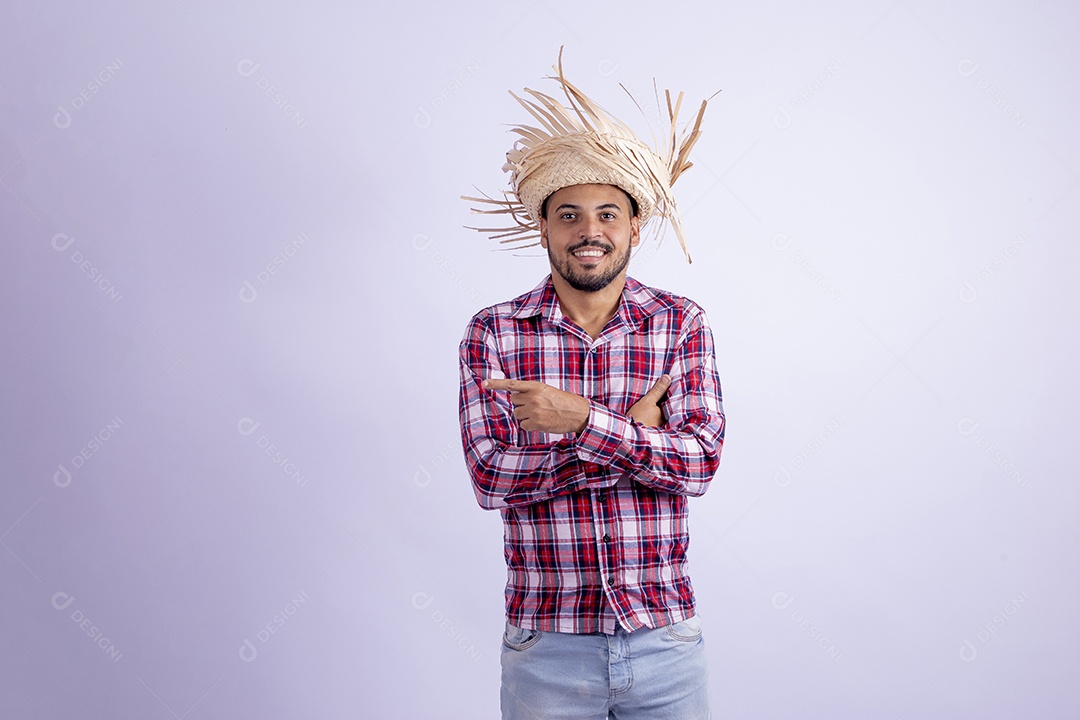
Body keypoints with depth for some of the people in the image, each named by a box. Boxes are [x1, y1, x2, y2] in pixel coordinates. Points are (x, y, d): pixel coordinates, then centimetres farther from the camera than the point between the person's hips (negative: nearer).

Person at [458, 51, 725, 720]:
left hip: (665, 639, 1)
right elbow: (491, 477, -12)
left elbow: (699, 463, -11)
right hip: (544, 645, 0)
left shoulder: (682, 323, -1)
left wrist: (582, 419, -22)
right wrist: (636, 435, -15)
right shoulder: (491, 333, -3)